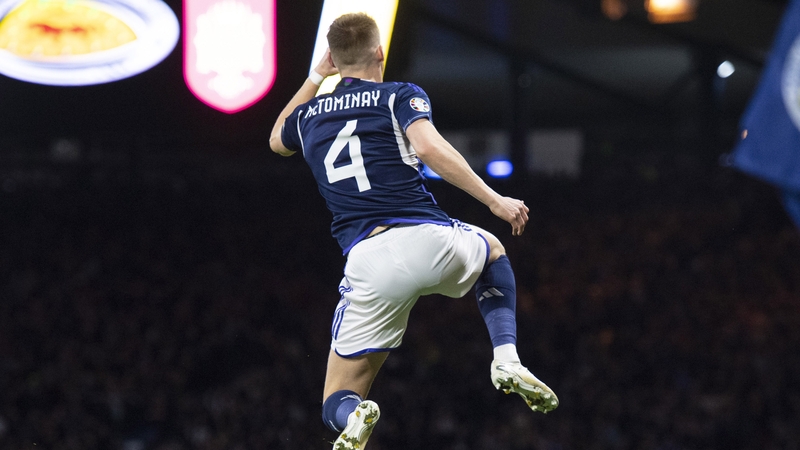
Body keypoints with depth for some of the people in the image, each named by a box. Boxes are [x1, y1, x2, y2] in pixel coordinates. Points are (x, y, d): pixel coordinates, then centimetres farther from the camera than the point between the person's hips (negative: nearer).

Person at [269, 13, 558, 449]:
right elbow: (429, 148, -12)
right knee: (492, 251, 37)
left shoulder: (308, 116, 20)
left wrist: (316, 77, 46)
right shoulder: (402, 96, 9)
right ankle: (507, 360, 13)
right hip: (429, 239, -1)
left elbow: (277, 141, 45)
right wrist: (494, 201, -9)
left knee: (338, 406, 11)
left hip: (370, 262, 1)